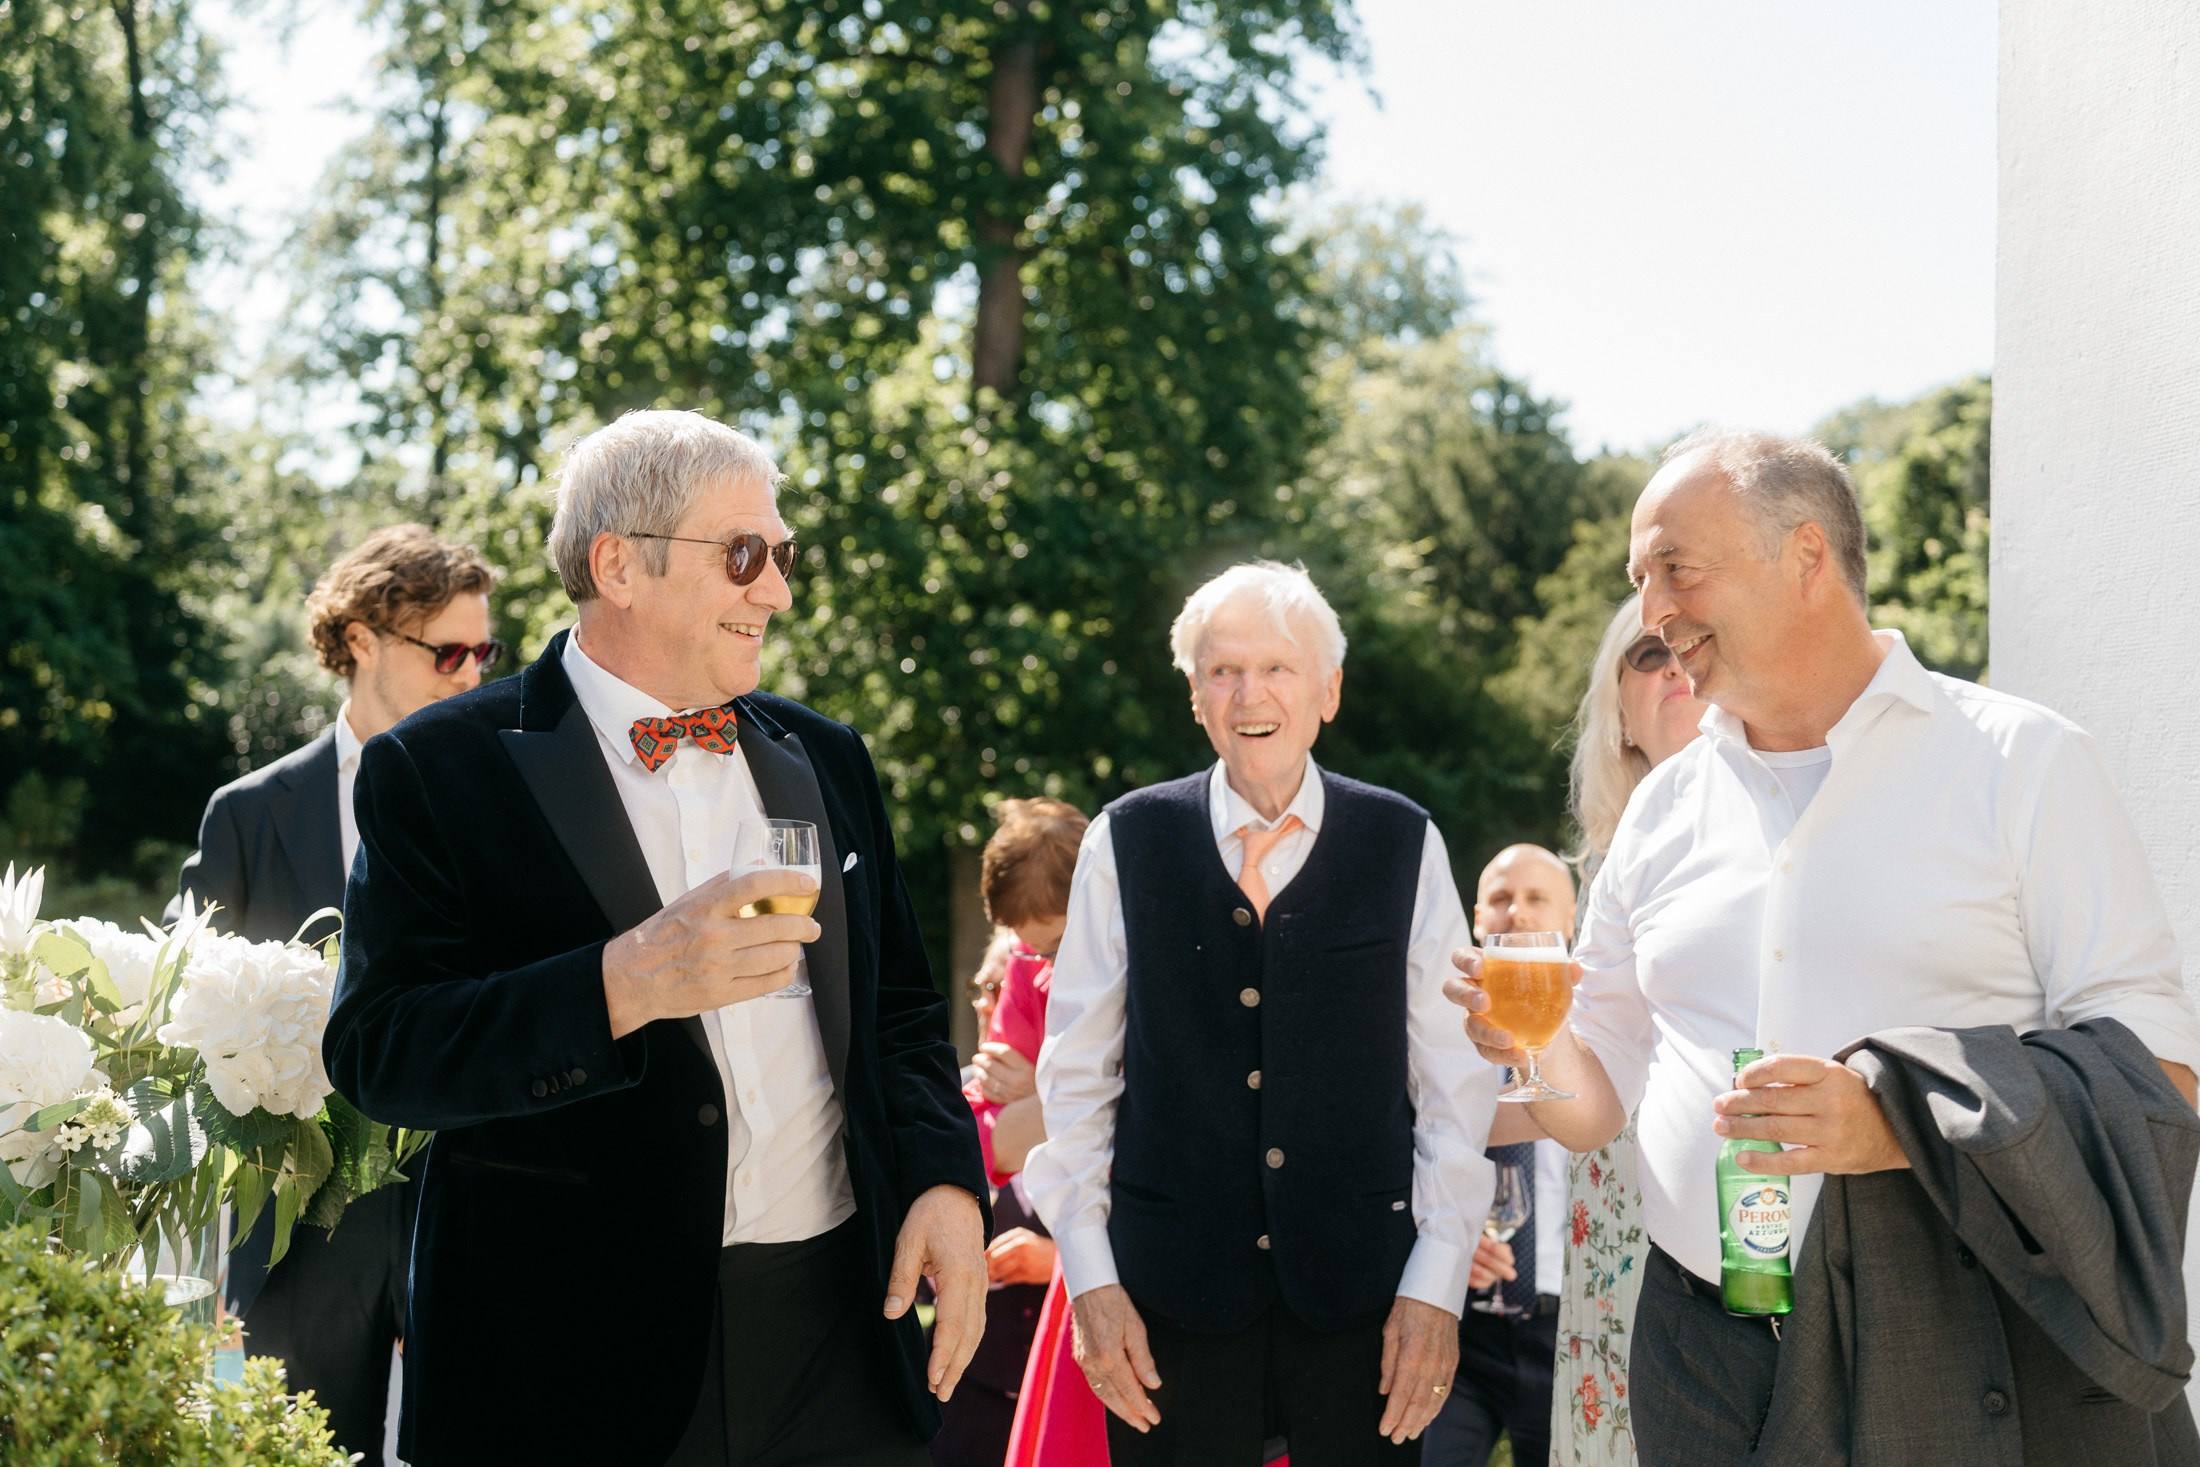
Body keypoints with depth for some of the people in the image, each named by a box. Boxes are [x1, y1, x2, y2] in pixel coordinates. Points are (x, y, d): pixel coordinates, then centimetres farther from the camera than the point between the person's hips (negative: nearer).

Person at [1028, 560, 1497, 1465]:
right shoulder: (1126, 843, 2)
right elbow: (1077, 1075, 5)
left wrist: (1437, 1285, -2)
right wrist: (1089, 1274, 0)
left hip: (1361, 1289, 0)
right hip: (1172, 1289, 0)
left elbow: (1455, 1077, 3)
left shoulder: (1404, 844, 1)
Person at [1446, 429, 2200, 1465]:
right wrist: (1536, 1046, -8)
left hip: (1963, 1367, -4)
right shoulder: (1663, 807, 12)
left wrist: (1900, 1124, -23)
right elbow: (1598, 1102, 15)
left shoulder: (2021, 762, -3)